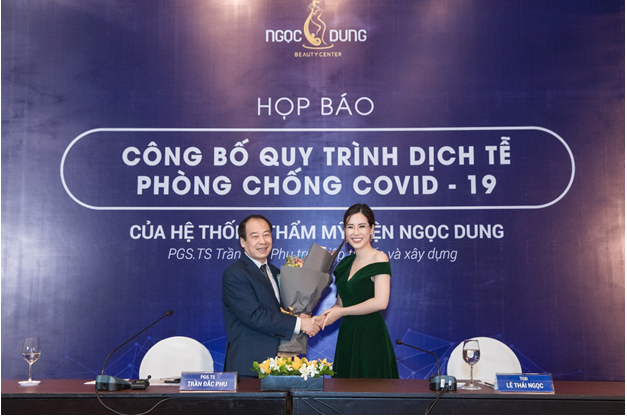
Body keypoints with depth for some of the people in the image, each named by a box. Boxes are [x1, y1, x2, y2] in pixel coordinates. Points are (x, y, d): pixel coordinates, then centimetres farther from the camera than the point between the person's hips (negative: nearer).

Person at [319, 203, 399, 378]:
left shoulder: (379, 259, -8)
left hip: (370, 336, -7)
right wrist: (321, 319, -3)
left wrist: (341, 312, -9)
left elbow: (380, 302, -17)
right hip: (347, 336, 7)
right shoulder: (345, 263, 13)